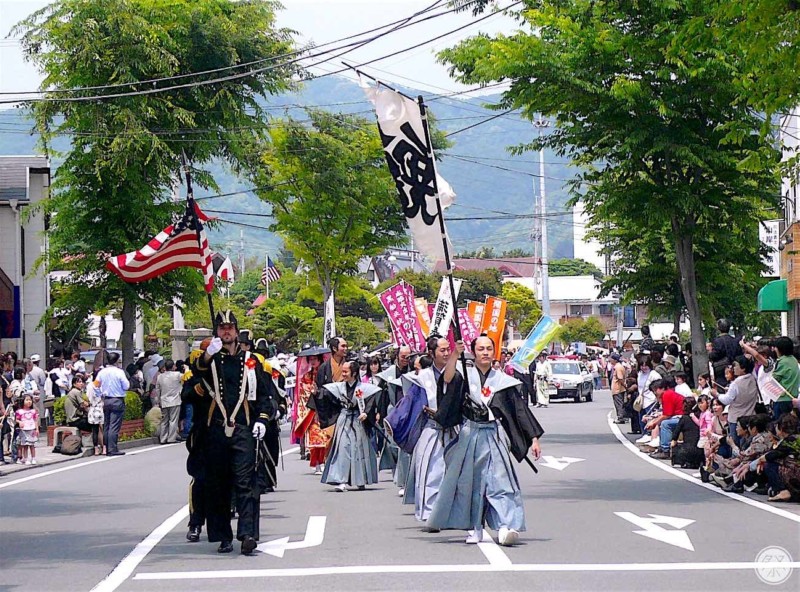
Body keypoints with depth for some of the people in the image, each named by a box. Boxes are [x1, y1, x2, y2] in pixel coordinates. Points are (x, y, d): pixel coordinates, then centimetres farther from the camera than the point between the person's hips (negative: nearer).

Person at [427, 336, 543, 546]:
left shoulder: (503, 381, 8)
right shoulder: (465, 376, 4)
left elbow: (520, 409, 9)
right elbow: (448, 380, -19)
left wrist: (534, 438, 5)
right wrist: (455, 354, -31)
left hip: (495, 438, 0)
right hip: (469, 436, 0)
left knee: (500, 480, -11)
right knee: (470, 482, 3)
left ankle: (506, 527, -20)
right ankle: (474, 529, 11)